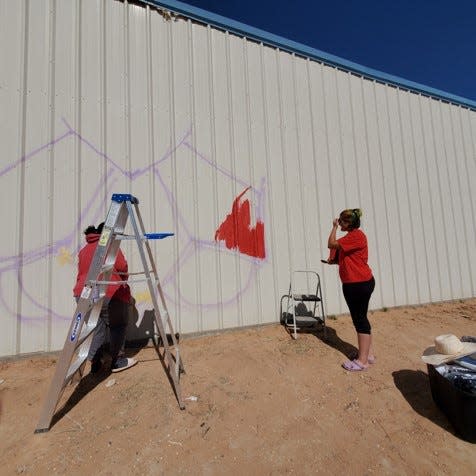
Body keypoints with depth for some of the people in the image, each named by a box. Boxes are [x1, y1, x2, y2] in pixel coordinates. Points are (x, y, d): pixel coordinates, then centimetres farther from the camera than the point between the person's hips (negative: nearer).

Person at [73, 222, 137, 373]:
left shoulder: (83, 250, 20)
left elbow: (81, 273, 19)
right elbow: (122, 267, -8)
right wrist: (123, 278, 12)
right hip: (108, 293, -7)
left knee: (96, 327, 15)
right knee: (118, 325, 8)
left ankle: (95, 362, 18)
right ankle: (117, 361, 14)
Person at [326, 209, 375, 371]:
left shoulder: (356, 235, -17)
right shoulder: (351, 236, 15)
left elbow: (331, 244, -22)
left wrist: (334, 227, -10)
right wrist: (333, 260, 3)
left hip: (360, 284, -10)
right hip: (352, 284, 10)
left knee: (360, 320, -3)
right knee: (360, 319, 17)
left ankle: (362, 361, 8)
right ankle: (368, 354, 30)